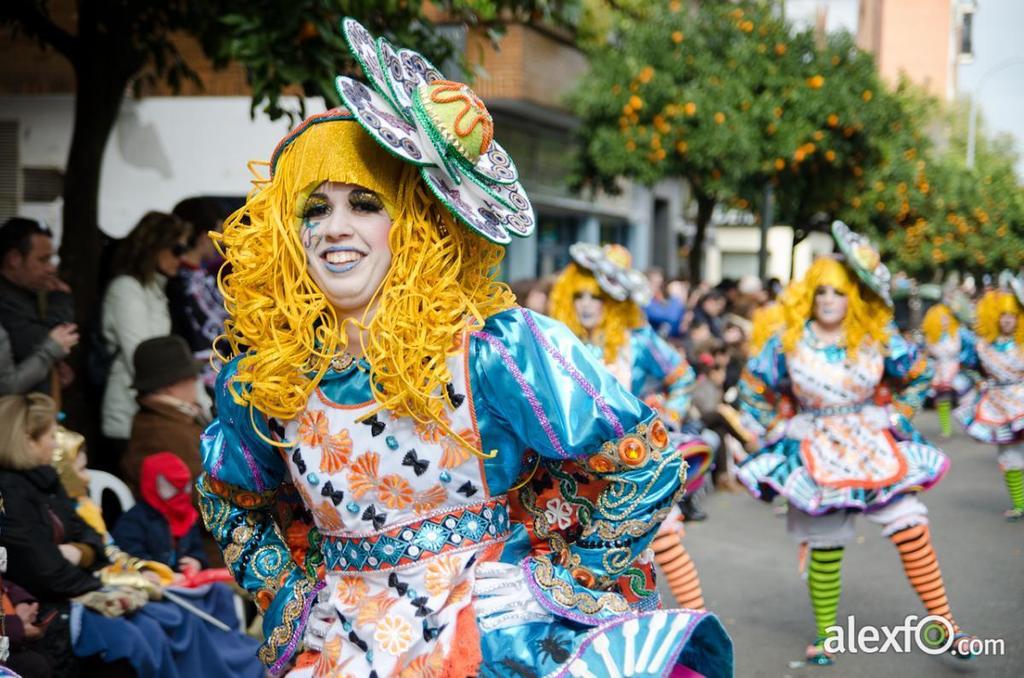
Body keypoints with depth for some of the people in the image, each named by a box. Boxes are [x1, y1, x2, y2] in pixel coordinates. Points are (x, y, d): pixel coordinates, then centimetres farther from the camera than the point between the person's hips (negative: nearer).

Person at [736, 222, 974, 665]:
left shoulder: (878, 339, -5)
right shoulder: (789, 342, -7)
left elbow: (918, 376, 10)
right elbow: (753, 389, 6)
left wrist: (895, 417, 3)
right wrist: (782, 429, 2)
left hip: (875, 445, 1)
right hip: (817, 452, 0)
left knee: (912, 529, -9)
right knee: (824, 546, 3)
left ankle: (943, 623, 2)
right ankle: (824, 635, 19)